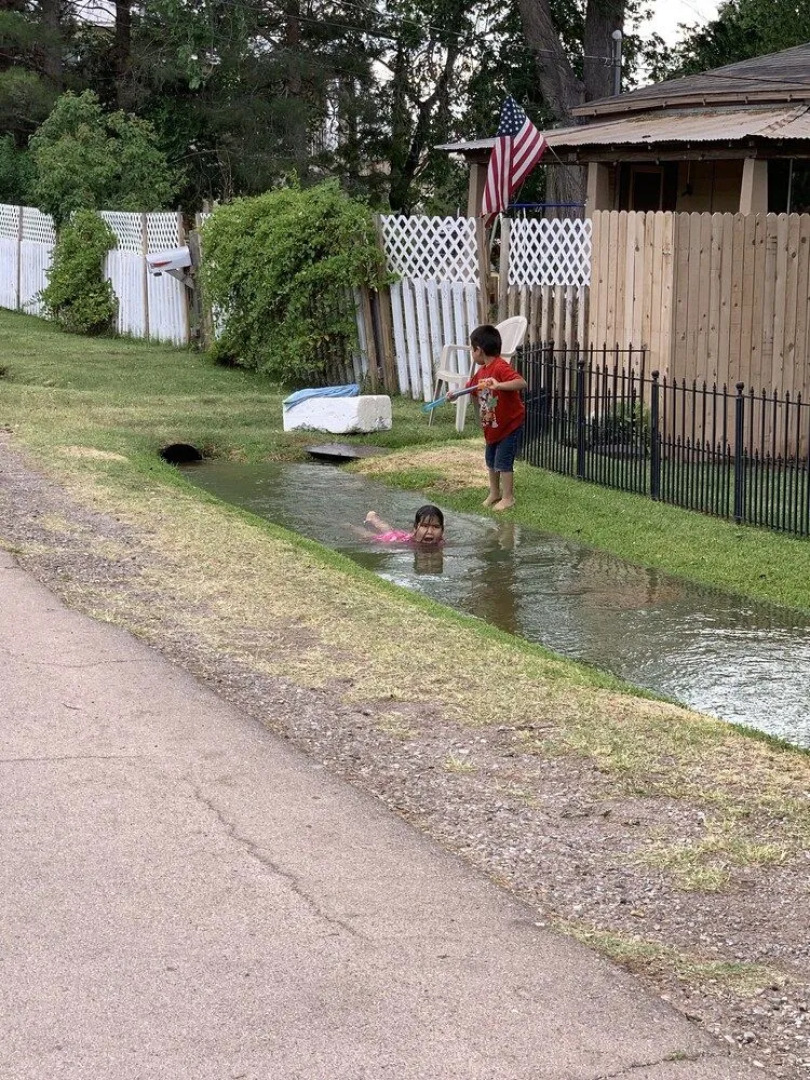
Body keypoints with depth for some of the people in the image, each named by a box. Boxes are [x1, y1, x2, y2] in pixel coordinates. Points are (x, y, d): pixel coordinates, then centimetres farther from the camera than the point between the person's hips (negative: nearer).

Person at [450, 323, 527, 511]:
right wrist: (454, 394, 13)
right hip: (492, 426, 9)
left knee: (503, 462, -4)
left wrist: (499, 385, -51)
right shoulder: (481, 371, 4)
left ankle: (508, 498, 7)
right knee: (491, 460, 19)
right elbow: (470, 386, 23)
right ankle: (494, 493, 33)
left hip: (510, 425, -9)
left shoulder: (501, 367, -26)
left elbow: (522, 383, -39)